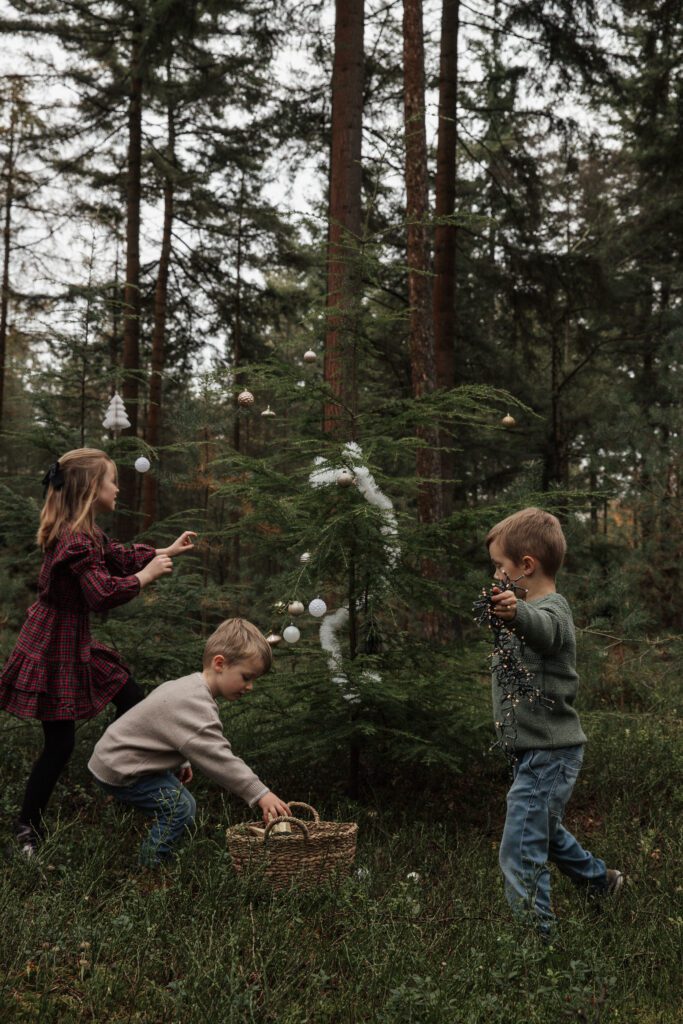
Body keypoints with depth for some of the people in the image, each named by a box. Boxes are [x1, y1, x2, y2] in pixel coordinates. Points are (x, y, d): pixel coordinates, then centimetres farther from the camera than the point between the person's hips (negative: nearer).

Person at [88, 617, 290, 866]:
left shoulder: (188, 687, 5)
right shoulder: (195, 705, -29)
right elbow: (216, 756, -34)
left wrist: (180, 763, 20)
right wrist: (260, 794, -34)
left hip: (120, 757, 10)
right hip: (119, 770, -10)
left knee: (185, 808, 15)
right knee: (178, 810, -18)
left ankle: (150, 863, 24)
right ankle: (149, 871, -9)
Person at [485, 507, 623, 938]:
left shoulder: (552, 610, -20)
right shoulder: (531, 610, 11)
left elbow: (544, 628, -46)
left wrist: (516, 614, -65)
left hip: (548, 753, -11)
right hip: (537, 751, 11)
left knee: (520, 853, -9)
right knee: (544, 830, 28)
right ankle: (602, 880, 47)